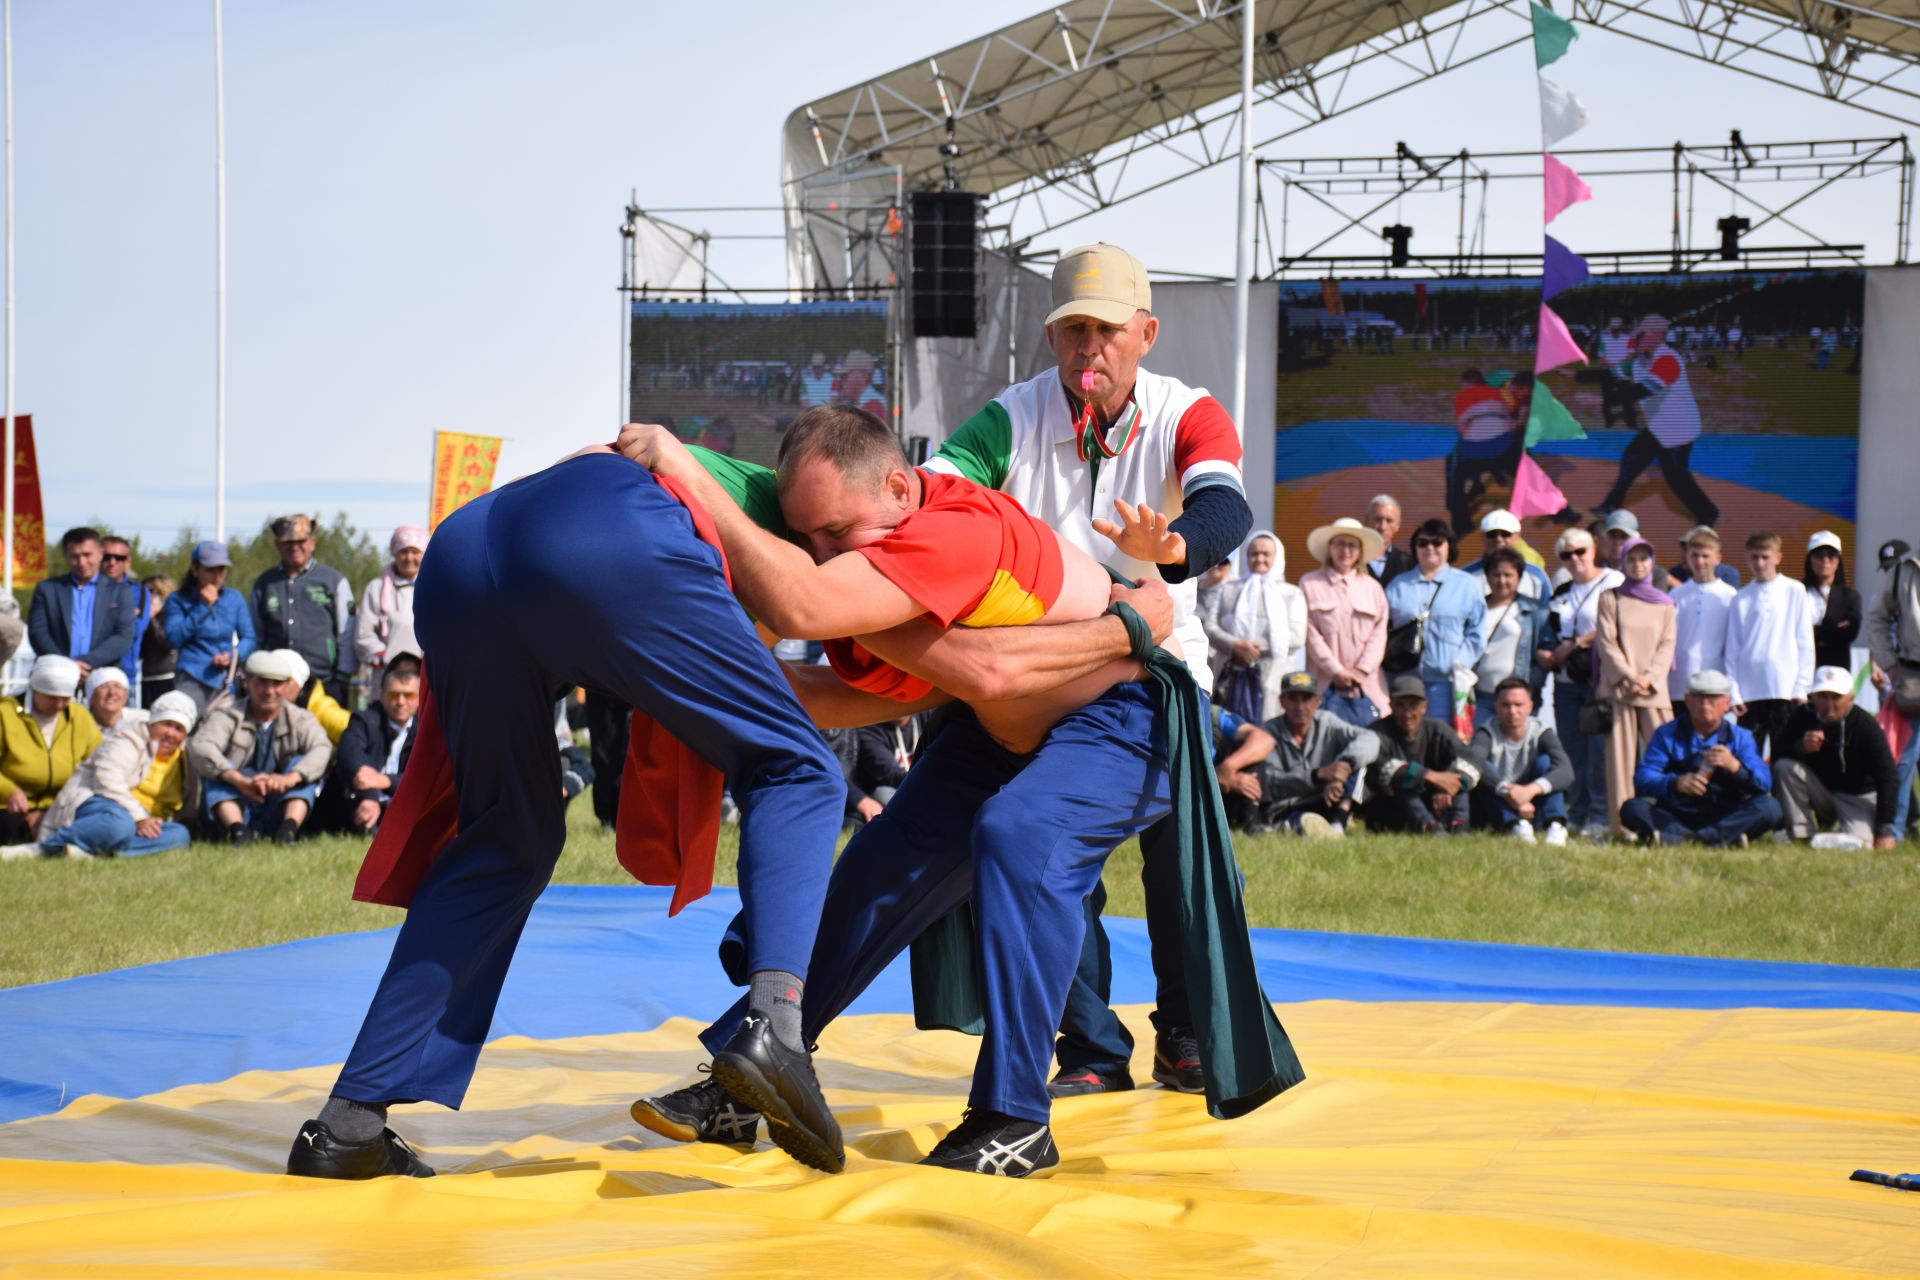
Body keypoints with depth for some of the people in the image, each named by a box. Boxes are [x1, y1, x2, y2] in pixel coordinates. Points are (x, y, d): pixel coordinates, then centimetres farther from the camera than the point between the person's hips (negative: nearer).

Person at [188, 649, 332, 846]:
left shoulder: (300, 719, 7)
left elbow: (322, 750, -16)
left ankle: (289, 829, -39)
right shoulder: (227, 715, 1)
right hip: (234, 809, -1)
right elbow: (200, 748, -20)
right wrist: (240, 780, -39)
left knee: (302, 765, -18)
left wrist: (290, 778, -38)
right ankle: (236, 829, -45)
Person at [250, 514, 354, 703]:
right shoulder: (263, 585, 16)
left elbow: (347, 636, 7)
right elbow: (254, 636, 19)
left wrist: (342, 678, -2)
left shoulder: (334, 581, 9)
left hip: (324, 682, -2)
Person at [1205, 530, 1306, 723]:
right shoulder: (1229, 590, 18)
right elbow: (1209, 627, 7)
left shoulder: (1291, 594, 10)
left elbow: (1296, 636, -3)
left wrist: (1253, 647, -10)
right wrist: (1235, 646, -12)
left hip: (1270, 679, -2)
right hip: (1231, 678, 2)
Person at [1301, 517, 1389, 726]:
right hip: (1326, 685, -2)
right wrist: (1335, 671, -7)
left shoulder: (1373, 587, 15)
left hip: (1366, 685, 2)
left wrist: (1362, 670, -6)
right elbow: (1311, 633, -1)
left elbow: (1379, 633, 8)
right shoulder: (1310, 584, 6)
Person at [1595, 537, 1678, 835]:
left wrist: (1649, 678, -9)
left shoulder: (1664, 603, 15)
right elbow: (1607, 642, 1)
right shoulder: (1611, 599, 9)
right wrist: (1629, 677, -11)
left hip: (1654, 689, 2)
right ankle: (1622, 826, -6)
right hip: (1618, 687, -2)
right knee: (1621, 755, -5)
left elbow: (1667, 644, 7)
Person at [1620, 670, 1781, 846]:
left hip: (1724, 818, 1)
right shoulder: (1667, 734, 7)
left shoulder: (1740, 737, 9)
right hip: (1675, 817, -1)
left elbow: (1764, 783, -7)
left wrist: (1734, 766, -27)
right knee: (1633, 809, -27)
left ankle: (1682, 839, -37)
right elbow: (1643, 778, -8)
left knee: (1769, 807, -25)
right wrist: (1674, 783, -29)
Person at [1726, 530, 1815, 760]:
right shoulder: (1741, 599, 8)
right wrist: (1734, 693, -2)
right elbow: (1732, 649, 6)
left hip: (1785, 690, -1)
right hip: (1749, 692, 1)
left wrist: (1802, 687, -3)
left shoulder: (1794, 591, 4)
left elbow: (1805, 644, 3)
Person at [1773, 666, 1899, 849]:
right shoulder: (1801, 717, -12)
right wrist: (1800, 747, -35)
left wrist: (1885, 831, -25)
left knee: (1856, 843, -28)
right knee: (1784, 767, -23)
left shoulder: (1866, 726, -20)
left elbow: (1888, 777, -20)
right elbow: (1777, 758, -11)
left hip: (1857, 797, -3)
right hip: (1818, 791, 3)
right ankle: (1801, 835, -16)